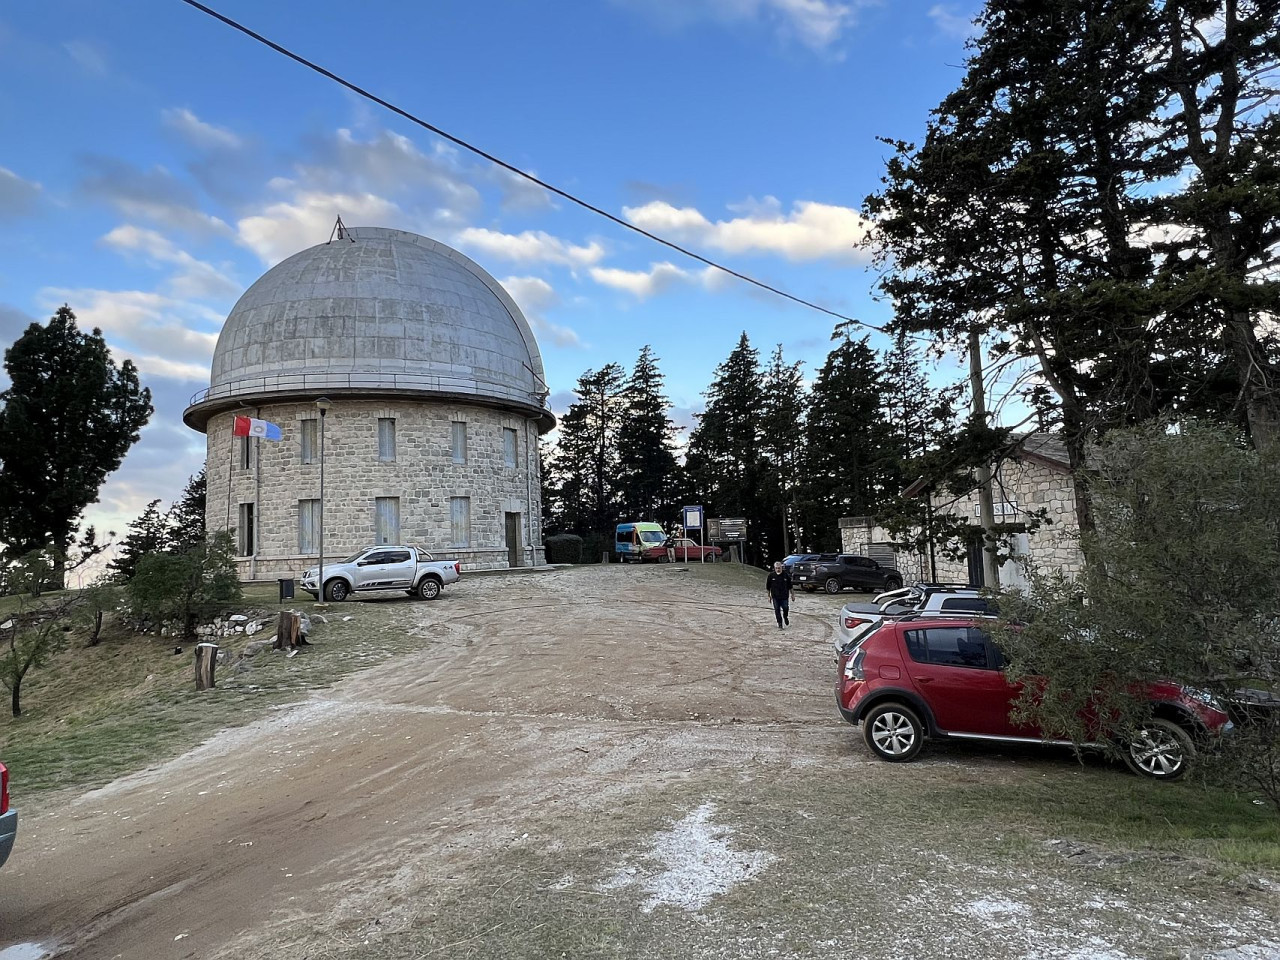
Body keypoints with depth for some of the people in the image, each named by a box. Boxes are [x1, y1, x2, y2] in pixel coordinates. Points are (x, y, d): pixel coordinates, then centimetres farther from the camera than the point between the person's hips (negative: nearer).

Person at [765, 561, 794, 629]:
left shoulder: (786, 575, -3)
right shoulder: (771, 576, -4)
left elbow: (790, 586, 6)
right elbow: (768, 587, 6)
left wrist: (792, 594, 7)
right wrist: (769, 595, 6)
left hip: (784, 596, 0)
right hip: (775, 597, 0)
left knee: (785, 608, 0)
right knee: (777, 610, -1)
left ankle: (785, 617, 34)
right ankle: (780, 624, 9)